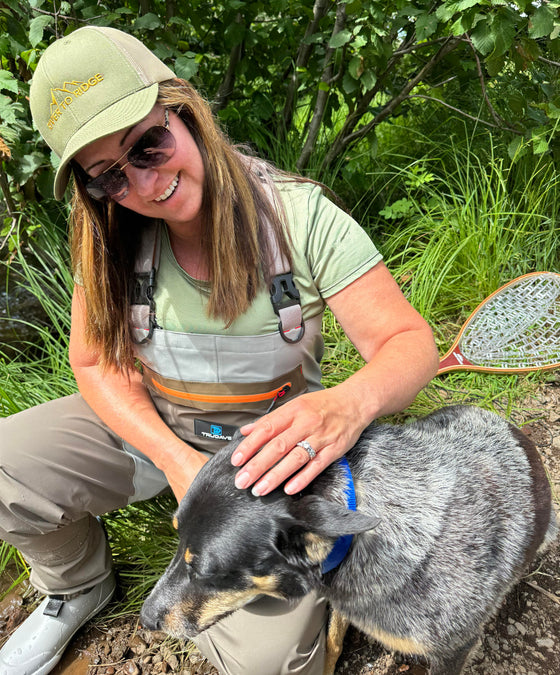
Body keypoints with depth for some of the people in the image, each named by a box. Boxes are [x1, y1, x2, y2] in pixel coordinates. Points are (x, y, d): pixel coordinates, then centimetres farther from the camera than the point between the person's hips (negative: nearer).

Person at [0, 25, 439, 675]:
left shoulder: (300, 215, -23)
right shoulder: (108, 237, -11)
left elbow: (411, 342, -21)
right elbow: (98, 362, -4)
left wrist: (349, 403, -45)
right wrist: (177, 461, -21)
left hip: (270, 444, -3)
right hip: (150, 424, 4)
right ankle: (78, 587, 17)